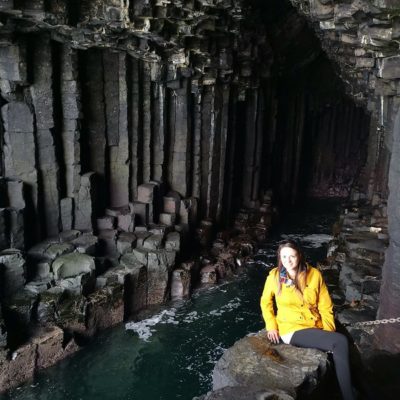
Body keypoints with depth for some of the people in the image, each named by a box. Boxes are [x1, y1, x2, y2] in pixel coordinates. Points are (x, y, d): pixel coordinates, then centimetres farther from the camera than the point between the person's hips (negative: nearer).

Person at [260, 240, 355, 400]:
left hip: (316, 328, 3)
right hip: (292, 330, -3)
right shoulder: (274, 276, -6)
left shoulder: (314, 274, -2)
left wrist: (329, 332, -7)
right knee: (340, 342, -25)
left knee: (339, 347, -26)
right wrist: (271, 325, -1)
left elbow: (325, 306, 3)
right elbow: (265, 302, 9)